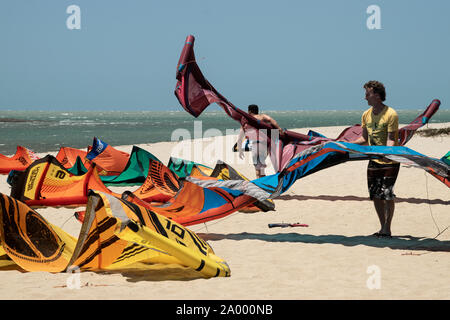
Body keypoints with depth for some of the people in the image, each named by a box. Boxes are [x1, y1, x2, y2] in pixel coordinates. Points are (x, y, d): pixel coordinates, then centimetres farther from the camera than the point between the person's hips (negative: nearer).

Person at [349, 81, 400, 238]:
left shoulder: (391, 114, -14)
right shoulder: (366, 115, 7)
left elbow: (391, 139, -17)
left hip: (389, 161, -7)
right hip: (374, 160, 7)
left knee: (387, 195, -8)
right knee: (375, 195, 7)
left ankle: (387, 229, 2)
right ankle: (383, 228, 18)